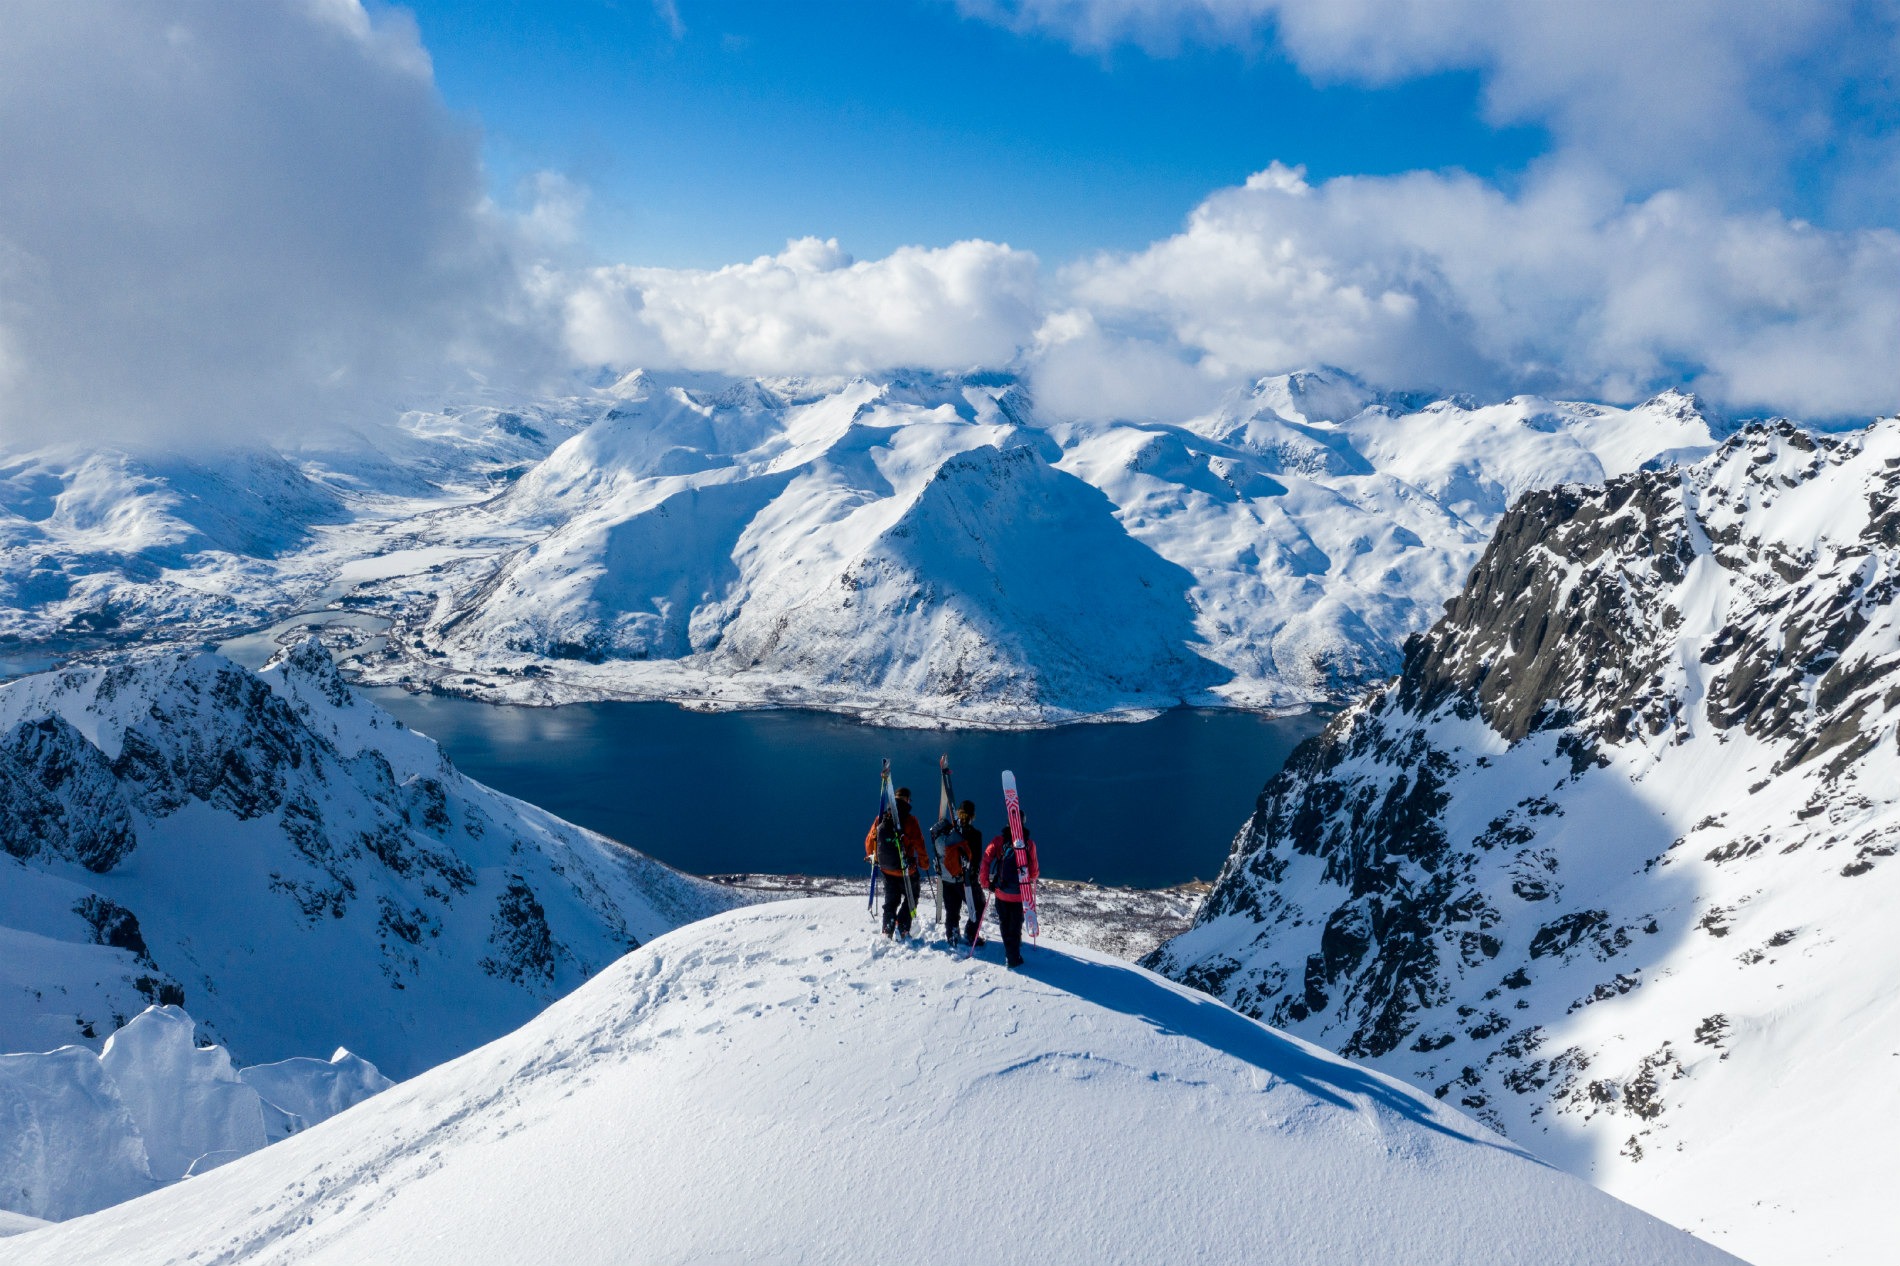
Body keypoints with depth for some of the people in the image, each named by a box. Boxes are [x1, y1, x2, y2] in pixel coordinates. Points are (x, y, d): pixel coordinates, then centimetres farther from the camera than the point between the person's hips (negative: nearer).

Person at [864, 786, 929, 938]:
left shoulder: (881, 818, -3)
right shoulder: (910, 820, -17)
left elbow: (870, 839, 7)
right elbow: (919, 844, -17)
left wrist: (871, 856, 26)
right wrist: (925, 863, -1)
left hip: (887, 870, 4)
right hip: (907, 871, -4)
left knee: (890, 902, 18)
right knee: (910, 898, 15)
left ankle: (887, 932, 13)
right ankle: (902, 928, 2)